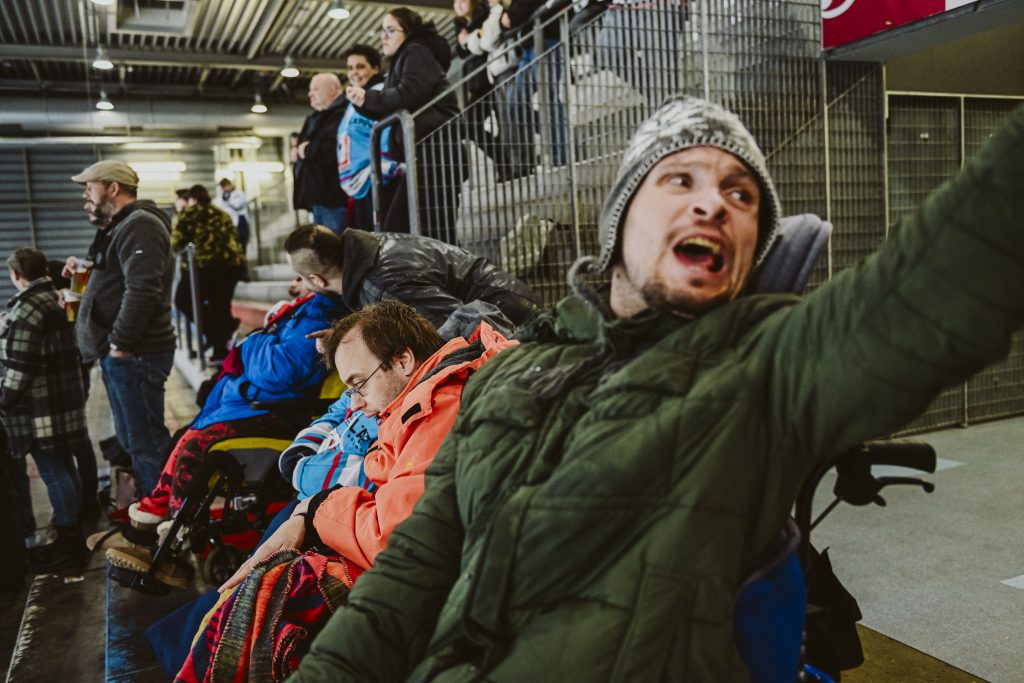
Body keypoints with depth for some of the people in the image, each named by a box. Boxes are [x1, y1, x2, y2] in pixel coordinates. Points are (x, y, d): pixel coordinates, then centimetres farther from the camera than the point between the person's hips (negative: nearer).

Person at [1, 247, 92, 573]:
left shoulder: (27, 308, -16)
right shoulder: (53, 299, 13)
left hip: (41, 409, -10)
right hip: (62, 402, 10)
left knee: (53, 473, -4)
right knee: (65, 468, 16)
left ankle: (68, 548, 3)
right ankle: (74, 538, 26)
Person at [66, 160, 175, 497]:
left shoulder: (140, 226, -14)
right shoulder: (124, 226, 20)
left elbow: (141, 290, -26)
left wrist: (120, 342, -22)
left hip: (134, 355, -11)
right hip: (126, 354, 11)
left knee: (145, 441, -6)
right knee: (133, 439, 19)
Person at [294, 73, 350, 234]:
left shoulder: (343, 115, -9)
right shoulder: (314, 119, 24)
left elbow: (335, 149, -24)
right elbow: (301, 148, 28)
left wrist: (308, 150, -9)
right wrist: (297, 151, 3)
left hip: (334, 197, -10)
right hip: (317, 197, 10)